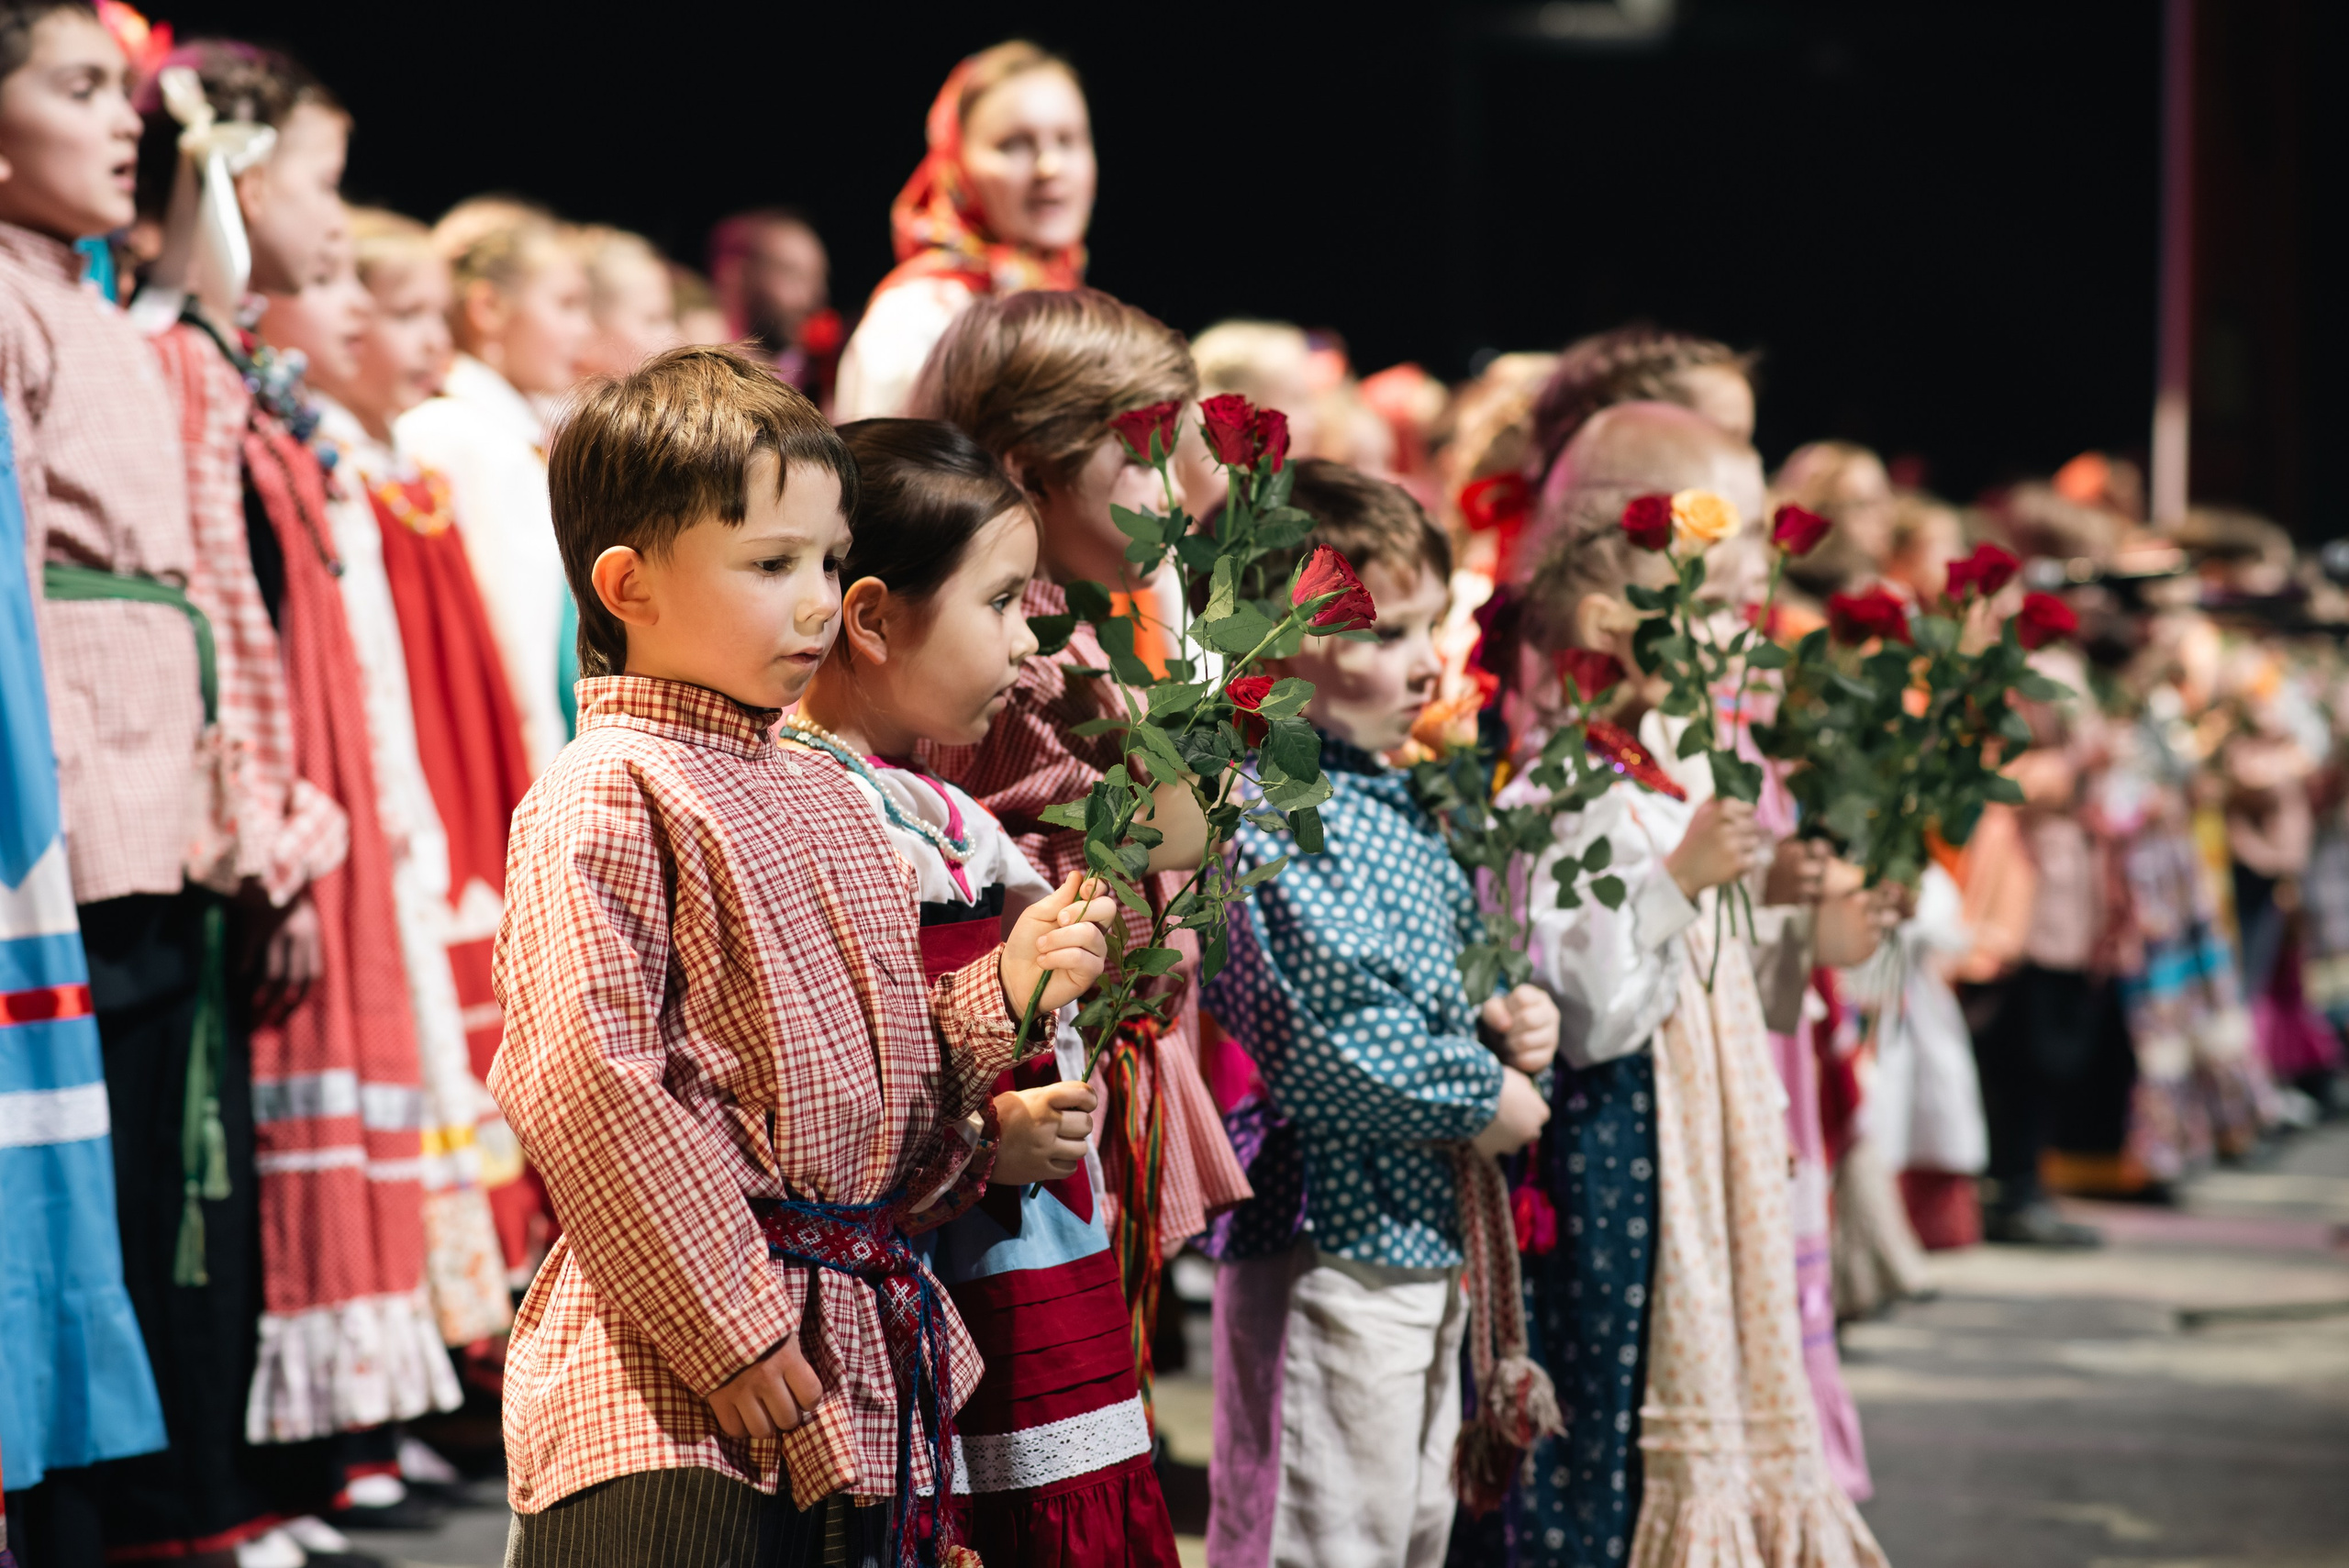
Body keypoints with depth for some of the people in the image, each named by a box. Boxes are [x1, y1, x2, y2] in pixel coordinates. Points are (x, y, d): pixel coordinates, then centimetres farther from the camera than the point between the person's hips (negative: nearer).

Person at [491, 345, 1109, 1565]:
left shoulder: (825, 794, 17)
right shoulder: (606, 797, -10)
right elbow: (588, 1084, -19)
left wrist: (1000, 995, 4)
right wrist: (727, 1328, -18)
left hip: (855, 1364, 8)